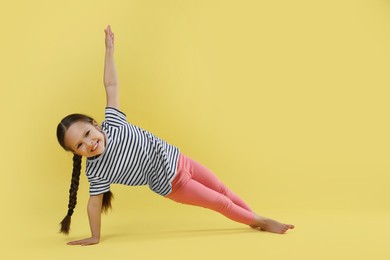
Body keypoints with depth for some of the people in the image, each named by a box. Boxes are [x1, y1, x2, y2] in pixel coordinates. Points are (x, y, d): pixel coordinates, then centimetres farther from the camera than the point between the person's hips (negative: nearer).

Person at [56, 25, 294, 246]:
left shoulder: (112, 123, -15)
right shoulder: (96, 170, -21)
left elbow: (111, 86, -9)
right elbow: (95, 203, -13)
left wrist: (109, 50, -8)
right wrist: (95, 237, -10)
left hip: (176, 159, 4)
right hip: (172, 184, -3)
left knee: (222, 190, 16)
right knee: (220, 202, 5)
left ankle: (257, 218, 39)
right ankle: (260, 222, 31)